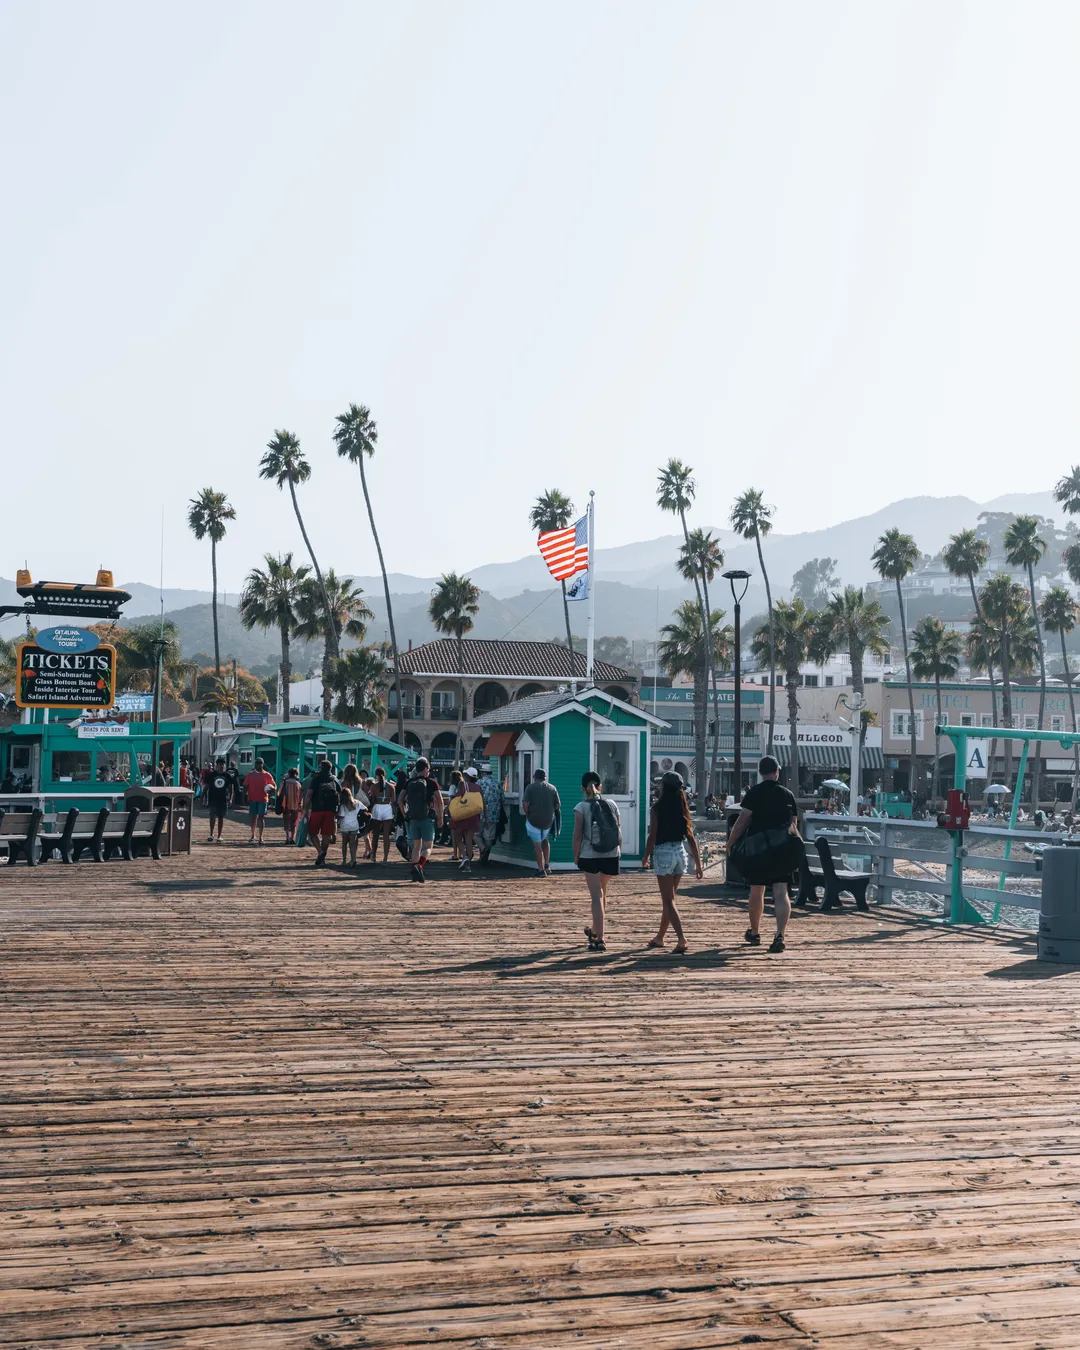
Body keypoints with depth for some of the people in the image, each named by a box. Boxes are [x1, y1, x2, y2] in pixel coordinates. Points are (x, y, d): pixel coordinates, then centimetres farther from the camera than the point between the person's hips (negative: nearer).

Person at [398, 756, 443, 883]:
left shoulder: (409, 782, 6)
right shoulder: (431, 782, -3)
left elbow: (400, 800, 2)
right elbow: (440, 801, -9)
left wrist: (405, 814, 13)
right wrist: (440, 816, 1)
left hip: (412, 818, 4)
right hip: (427, 818, -4)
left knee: (416, 846, 14)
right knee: (428, 847, 0)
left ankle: (415, 874, 10)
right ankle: (419, 865, -26)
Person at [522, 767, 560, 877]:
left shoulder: (530, 787, -3)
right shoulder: (552, 788, 5)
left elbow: (525, 803, -11)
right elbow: (558, 805, 2)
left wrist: (527, 815, 3)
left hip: (533, 820, -3)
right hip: (548, 821, 3)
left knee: (537, 845, 4)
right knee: (545, 841, 25)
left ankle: (541, 869, 1)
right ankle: (547, 865, 17)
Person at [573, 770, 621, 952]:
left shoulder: (581, 807, -7)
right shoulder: (612, 804, 4)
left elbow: (577, 835, -10)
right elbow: (619, 832, 5)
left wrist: (576, 856, 2)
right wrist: (618, 852, 15)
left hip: (590, 856, -4)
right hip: (611, 855, 4)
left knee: (596, 896, -3)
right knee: (602, 892, 22)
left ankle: (599, 939, -9)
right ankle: (594, 930, 39)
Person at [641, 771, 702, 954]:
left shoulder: (658, 808, -9)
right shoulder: (683, 808, 5)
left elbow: (653, 836, -11)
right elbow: (691, 838, 5)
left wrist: (645, 857, 3)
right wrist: (698, 864, 8)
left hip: (663, 853, -5)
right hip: (680, 853, 5)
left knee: (669, 901, -5)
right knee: (668, 898, 17)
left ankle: (681, 938, -20)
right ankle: (659, 937, 28)